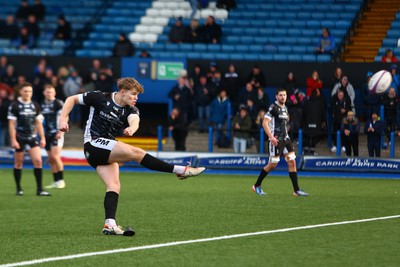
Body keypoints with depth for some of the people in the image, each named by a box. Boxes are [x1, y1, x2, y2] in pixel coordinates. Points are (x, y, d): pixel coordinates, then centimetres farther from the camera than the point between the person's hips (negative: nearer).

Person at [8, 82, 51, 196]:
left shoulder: (35, 106, 7)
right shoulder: (15, 106, -6)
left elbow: (38, 123, 13)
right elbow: (11, 124, -6)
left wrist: (42, 138, 8)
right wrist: (13, 140, -12)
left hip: (32, 138, 3)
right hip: (19, 138, -3)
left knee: (38, 161, -9)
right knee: (18, 163, 5)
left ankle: (39, 189, -8)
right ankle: (19, 188, 18)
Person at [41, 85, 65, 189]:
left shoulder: (58, 103, -7)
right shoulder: (42, 105, 12)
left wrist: (61, 131, -18)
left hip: (56, 133, -6)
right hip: (47, 134, 6)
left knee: (55, 157, -15)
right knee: (51, 159, 6)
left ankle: (61, 180, -7)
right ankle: (56, 182, 11)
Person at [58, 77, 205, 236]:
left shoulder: (131, 110, 2)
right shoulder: (100, 98, -7)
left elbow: (134, 120, -24)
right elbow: (72, 99, 3)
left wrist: (132, 128, -49)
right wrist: (62, 119, -10)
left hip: (107, 152, 7)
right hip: (93, 144, -7)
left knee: (114, 186, -13)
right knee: (135, 152, -20)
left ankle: (109, 225, -24)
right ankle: (180, 170, -23)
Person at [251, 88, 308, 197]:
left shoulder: (285, 108, 15)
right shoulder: (273, 107, -10)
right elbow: (265, 123, -16)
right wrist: (271, 137, -24)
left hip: (285, 139, 8)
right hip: (276, 140, -8)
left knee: (292, 162, -2)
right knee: (272, 165, -3)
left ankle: (296, 190, -2)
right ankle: (256, 186, 14)